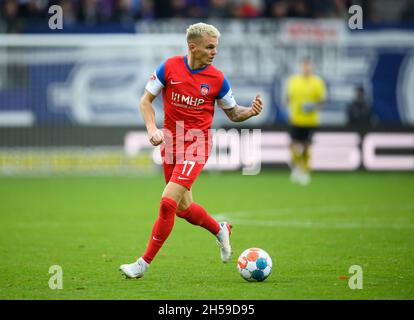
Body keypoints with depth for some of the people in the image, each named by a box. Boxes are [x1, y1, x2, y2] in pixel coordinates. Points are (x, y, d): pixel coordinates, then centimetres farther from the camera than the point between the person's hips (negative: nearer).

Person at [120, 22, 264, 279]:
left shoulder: (217, 79, -5)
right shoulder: (169, 67, -4)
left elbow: (233, 113, 7)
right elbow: (146, 100, 4)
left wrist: (251, 111, -14)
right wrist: (152, 129, -12)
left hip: (197, 144, -3)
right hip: (170, 142, 3)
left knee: (168, 202, -16)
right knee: (183, 208, 11)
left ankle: (144, 263, -7)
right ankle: (220, 230, 42)